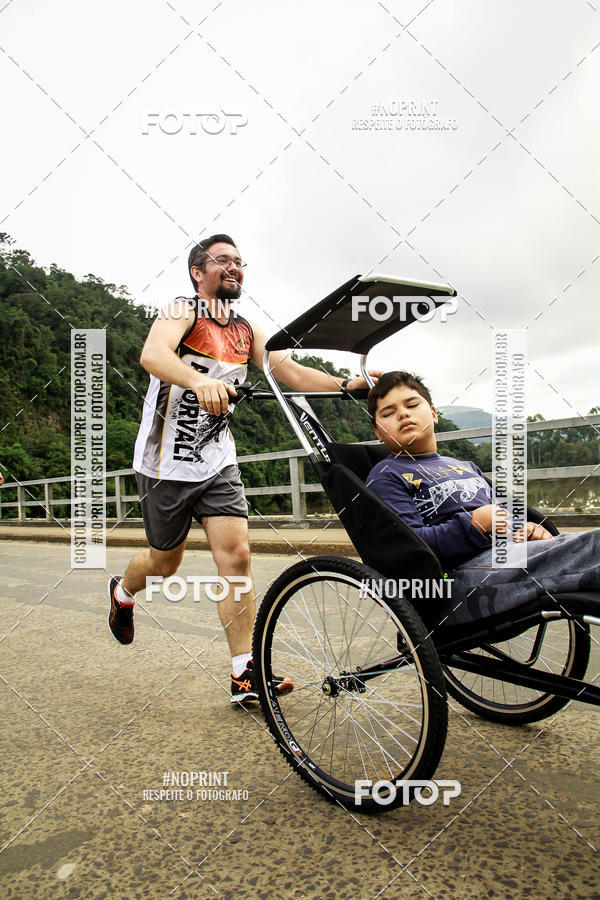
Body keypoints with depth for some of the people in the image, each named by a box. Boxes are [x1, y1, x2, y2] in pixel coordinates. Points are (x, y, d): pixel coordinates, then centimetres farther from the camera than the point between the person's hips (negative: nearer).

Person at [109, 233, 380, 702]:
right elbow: (153, 354, -31)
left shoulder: (246, 329, 8)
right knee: (165, 562, 10)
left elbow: (290, 370, 0)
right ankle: (122, 591, 46)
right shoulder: (184, 310, -10)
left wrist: (347, 385, -16)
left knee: (236, 554, -9)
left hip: (218, 461, 4)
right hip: (167, 463, -4)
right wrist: (201, 382, -51)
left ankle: (246, 672, -1)